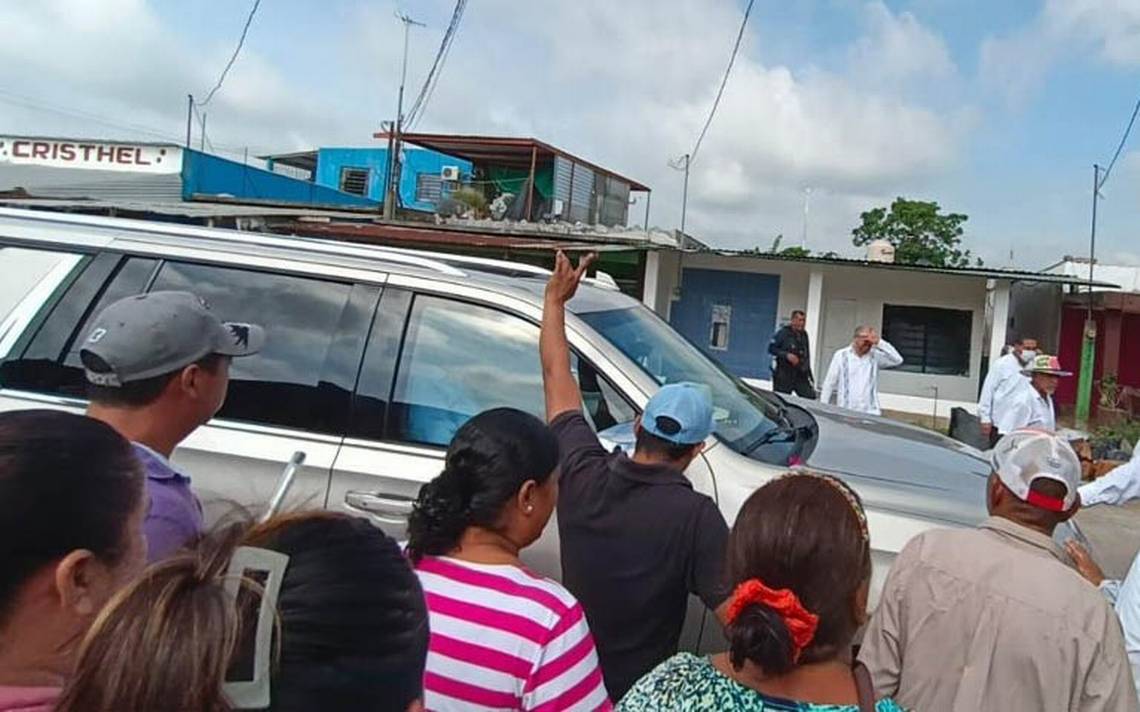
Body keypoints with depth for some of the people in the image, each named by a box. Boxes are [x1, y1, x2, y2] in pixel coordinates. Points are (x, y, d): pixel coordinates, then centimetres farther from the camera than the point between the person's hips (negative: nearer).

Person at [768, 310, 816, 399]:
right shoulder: (783, 332, -6)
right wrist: (786, 355, -21)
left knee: (810, 397, -7)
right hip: (784, 376, -5)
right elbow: (771, 348, -9)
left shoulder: (804, 335, 14)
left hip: (801, 375, 5)